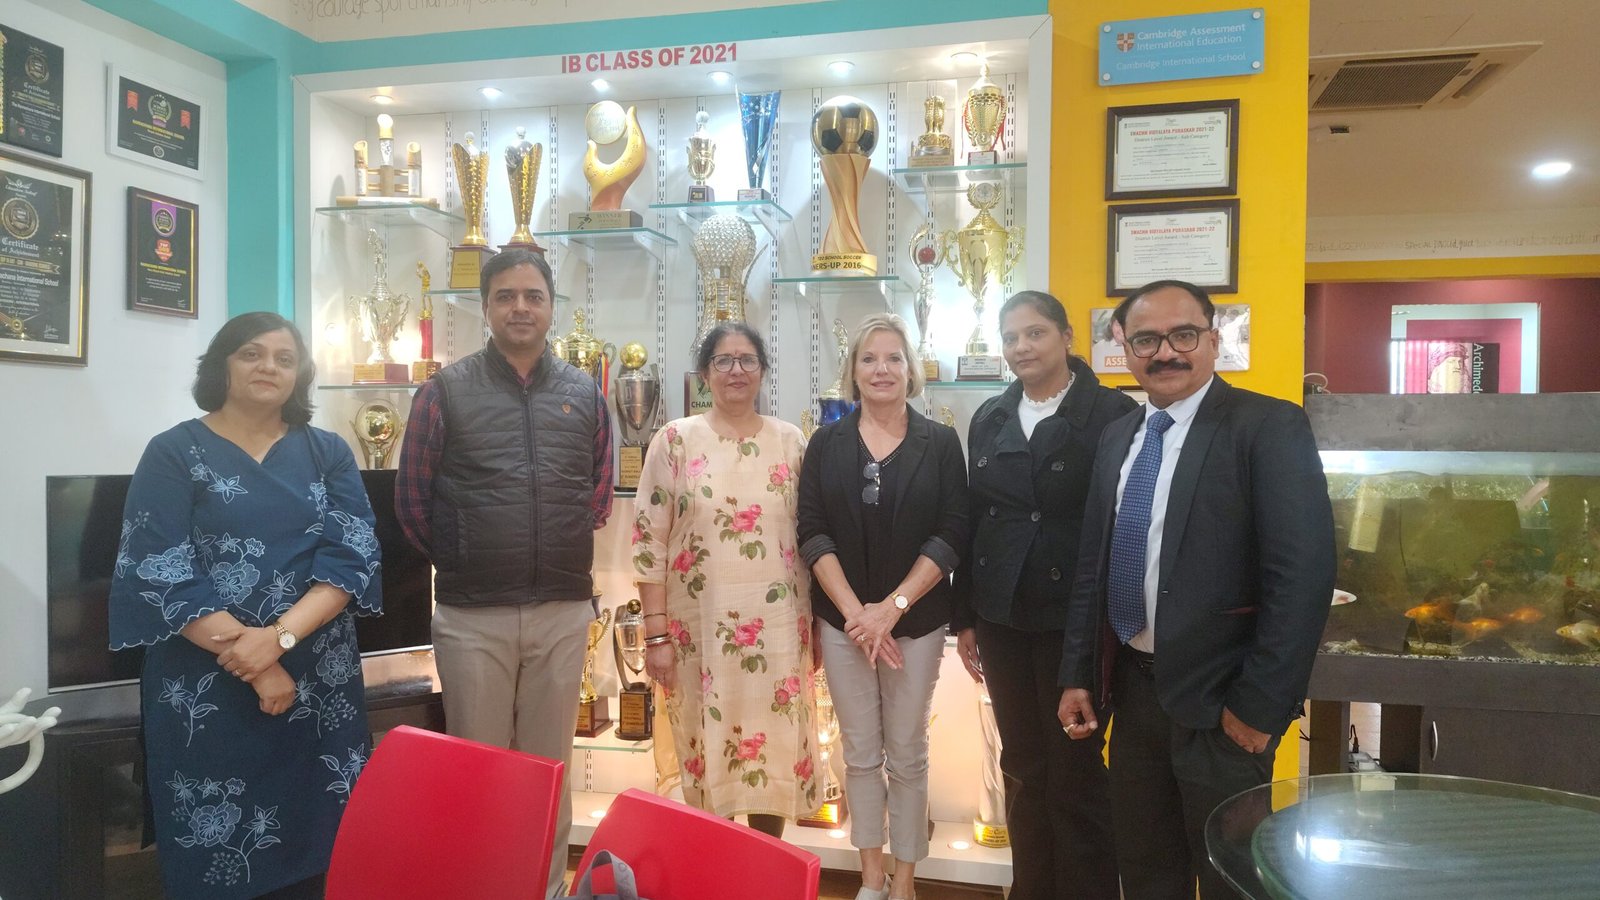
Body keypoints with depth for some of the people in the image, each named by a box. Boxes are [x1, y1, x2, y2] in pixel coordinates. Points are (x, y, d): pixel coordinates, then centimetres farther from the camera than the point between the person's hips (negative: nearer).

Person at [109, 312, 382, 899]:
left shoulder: (329, 453, 7)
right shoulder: (173, 453, 0)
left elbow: (352, 555, -3)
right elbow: (157, 573, -9)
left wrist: (280, 636, -18)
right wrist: (254, 665, -14)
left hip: (318, 684, 2)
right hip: (206, 691, -2)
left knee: (315, 846, 9)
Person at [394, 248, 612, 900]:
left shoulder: (584, 393, 6)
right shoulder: (446, 390, -2)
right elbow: (411, 499, 2)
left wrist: (558, 553, 10)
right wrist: (461, 560, 7)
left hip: (564, 610, 2)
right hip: (471, 614, -2)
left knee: (549, 767, 15)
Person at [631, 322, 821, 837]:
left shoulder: (791, 442, 5)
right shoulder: (676, 440, -1)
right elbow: (648, 539, -3)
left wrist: (816, 625, 8)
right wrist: (656, 633, -6)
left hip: (777, 629, 2)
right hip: (699, 629, -1)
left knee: (775, 752, 9)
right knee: (706, 754, 9)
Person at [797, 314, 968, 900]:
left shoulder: (940, 443, -1)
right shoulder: (827, 443, 3)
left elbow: (950, 536, -6)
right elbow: (812, 533, -2)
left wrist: (892, 607, -14)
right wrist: (854, 610, -13)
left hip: (917, 621, -1)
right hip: (843, 619, 1)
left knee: (907, 753, 9)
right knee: (860, 753, 11)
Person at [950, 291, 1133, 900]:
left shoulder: (1110, 413, -7)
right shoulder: (989, 418, 9)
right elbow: (973, 519, 10)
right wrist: (964, 618, 10)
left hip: (1074, 617, -5)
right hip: (1002, 616, 5)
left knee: (1075, 771, 5)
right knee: (1022, 767, 15)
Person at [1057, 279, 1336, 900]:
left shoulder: (1269, 427, -11)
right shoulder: (1118, 437, 9)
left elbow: (1304, 574, -17)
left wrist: (1258, 705, -17)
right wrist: (1078, 676, 8)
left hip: (1217, 699, -5)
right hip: (1132, 687, 6)